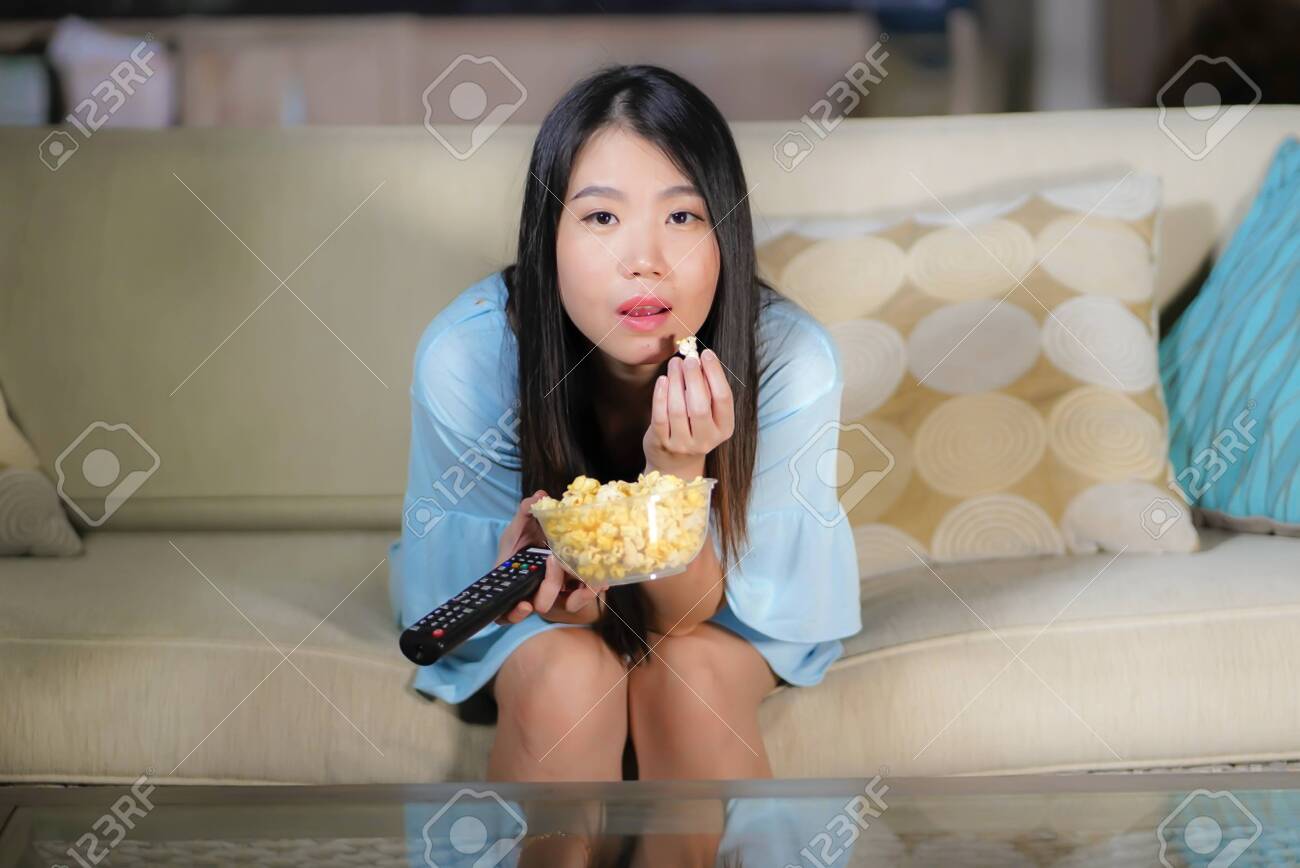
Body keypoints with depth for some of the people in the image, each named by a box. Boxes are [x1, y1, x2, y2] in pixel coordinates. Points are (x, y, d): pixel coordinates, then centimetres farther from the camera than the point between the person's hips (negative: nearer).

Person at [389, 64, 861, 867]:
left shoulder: (791, 360, -32)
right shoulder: (465, 355, -31)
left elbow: (690, 612, -24)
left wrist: (677, 469, -44)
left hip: (722, 601, 0)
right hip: (545, 608, 0)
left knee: (687, 678, -31)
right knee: (567, 681, -31)